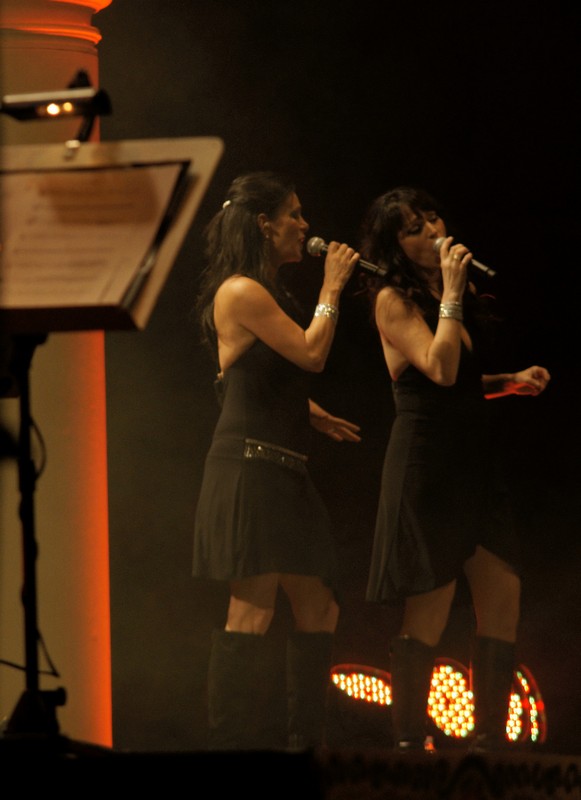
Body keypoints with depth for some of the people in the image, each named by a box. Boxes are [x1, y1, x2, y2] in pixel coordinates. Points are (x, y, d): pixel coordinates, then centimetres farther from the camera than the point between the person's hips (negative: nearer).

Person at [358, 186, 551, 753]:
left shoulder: (459, 290, 15)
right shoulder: (393, 299, -7)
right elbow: (440, 370, -21)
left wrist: (510, 383, 10)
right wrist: (450, 293, -18)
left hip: (473, 460, 7)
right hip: (425, 462, -7)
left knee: (502, 594, 2)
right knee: (430, 611, -7)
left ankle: (489, 739, 8)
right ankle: (408, 744, 0)